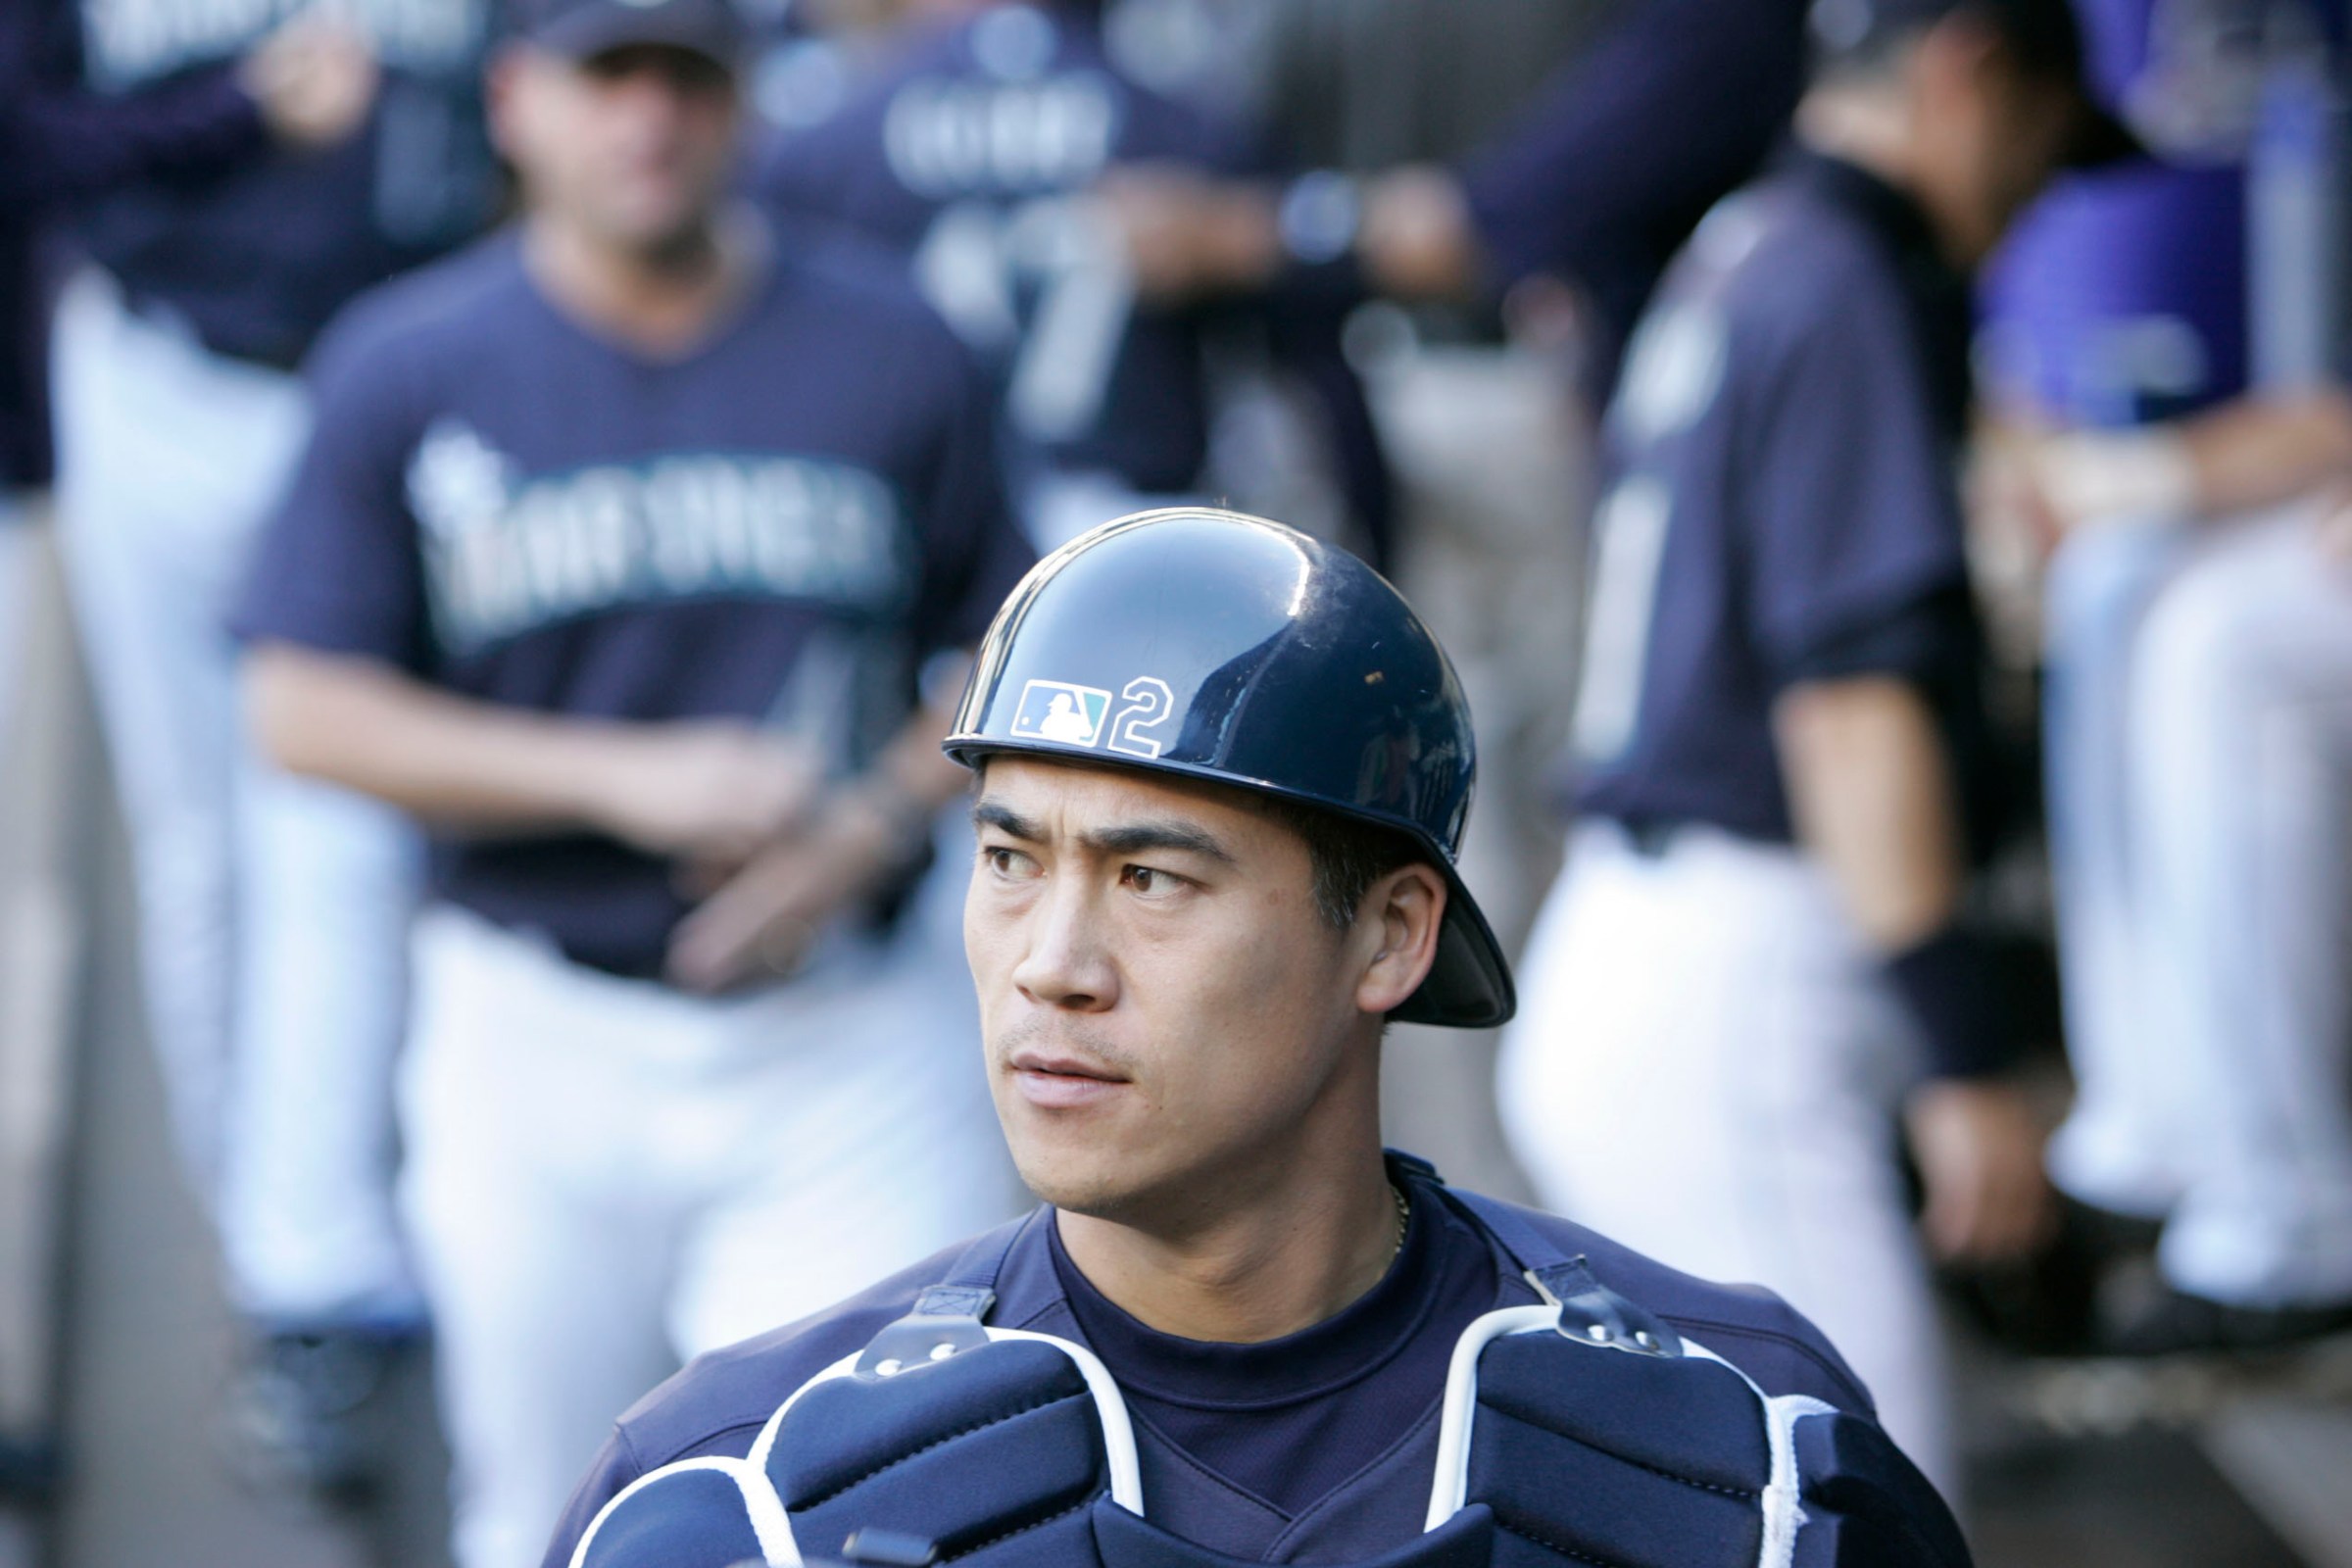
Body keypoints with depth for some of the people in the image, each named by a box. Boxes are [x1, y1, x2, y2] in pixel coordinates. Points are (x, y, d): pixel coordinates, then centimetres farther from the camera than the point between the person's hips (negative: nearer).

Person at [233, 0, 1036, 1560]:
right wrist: (624, 779, -14)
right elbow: (305, 711, -4)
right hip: (532, 1035, 0)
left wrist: (873, 821, -11)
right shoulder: (407, 364, 0)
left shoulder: (892, 348, 3)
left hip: (842, 1038, 0)